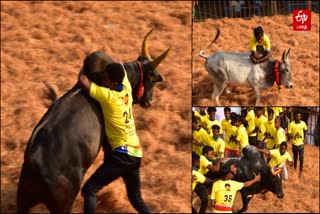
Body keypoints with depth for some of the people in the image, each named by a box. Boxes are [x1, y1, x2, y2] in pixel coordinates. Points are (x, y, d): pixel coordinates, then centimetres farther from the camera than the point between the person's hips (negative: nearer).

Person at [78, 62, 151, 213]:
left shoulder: (108, 96, -14)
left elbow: (82, 81, -12)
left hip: (122, 154, -8)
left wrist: (84, 66, 5)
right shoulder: (127, 89, 6)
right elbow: (121, 68, 26)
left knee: (89, 189, -9)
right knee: (136, 199, 19)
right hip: (136, 155, 8)